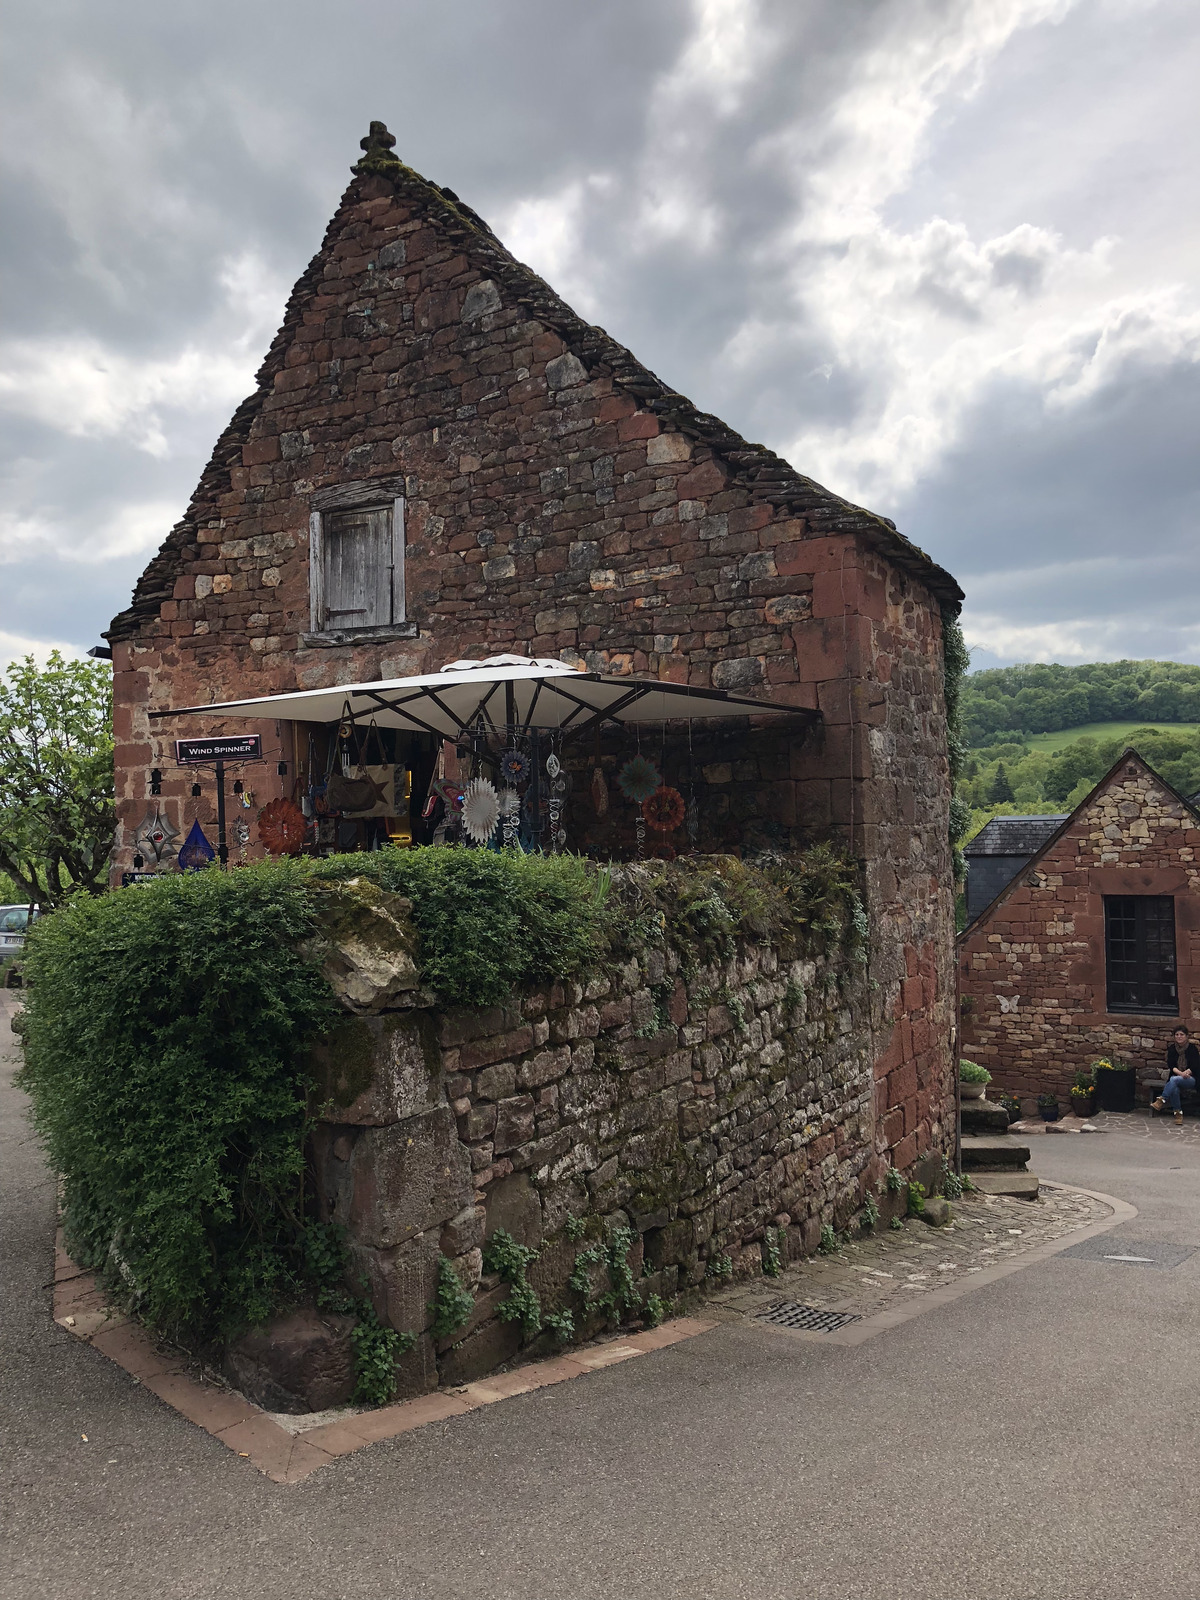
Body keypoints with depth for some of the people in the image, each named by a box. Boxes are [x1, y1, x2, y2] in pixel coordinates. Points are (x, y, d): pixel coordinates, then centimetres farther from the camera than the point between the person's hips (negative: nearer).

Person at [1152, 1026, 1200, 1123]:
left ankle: (1162, 1100, -33)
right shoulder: (1172, 1048, 6)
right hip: (1175, 1076, 2)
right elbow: (1170, 1065, -4)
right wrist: (1180, 1073, -24)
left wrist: (1184, 1073, -25)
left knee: (1174, 1080, -36)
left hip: (1191, 1078, -2)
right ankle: (1178, 1112, -26)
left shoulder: (1192, 1048, -2)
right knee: (1174, 1088, -33)